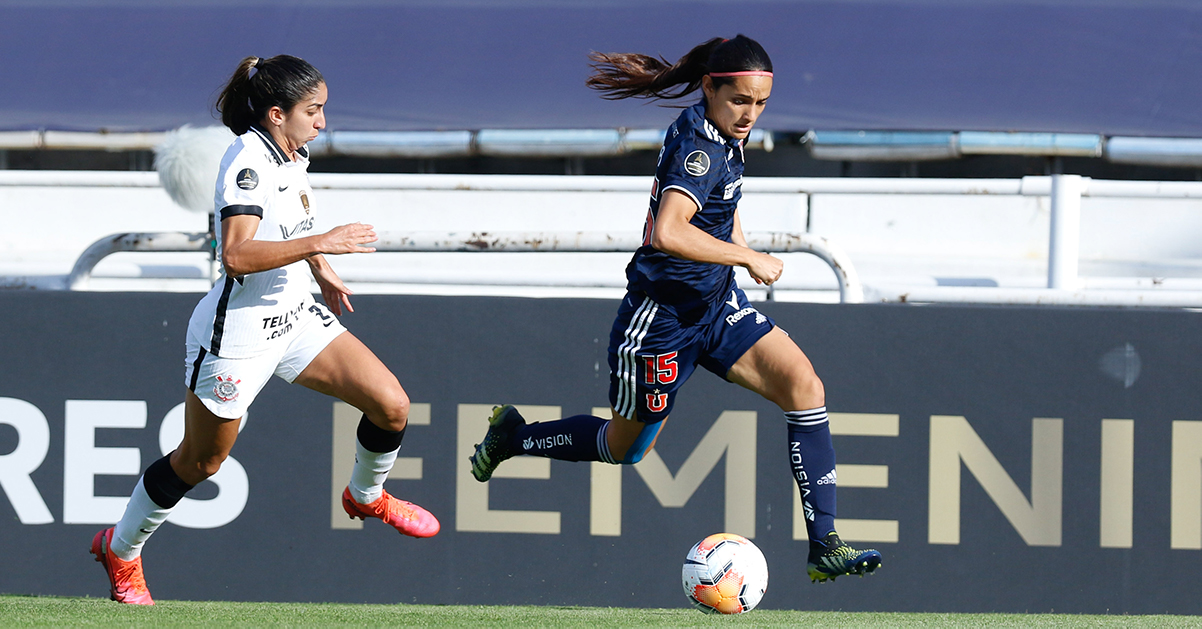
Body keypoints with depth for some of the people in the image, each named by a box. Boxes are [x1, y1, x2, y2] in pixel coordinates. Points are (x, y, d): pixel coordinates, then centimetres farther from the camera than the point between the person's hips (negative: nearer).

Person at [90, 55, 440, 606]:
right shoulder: (248, 161, -24)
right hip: (238, 331, -8)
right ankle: (121, 550, 29)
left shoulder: (292, 154, 4)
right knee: (199, 463, 7)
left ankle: (367, 496, 25)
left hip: (294, 316, 8)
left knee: (391, 404, -4)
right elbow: (236, 254, -35)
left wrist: (322, 271, 23)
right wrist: (320, 243, -33)